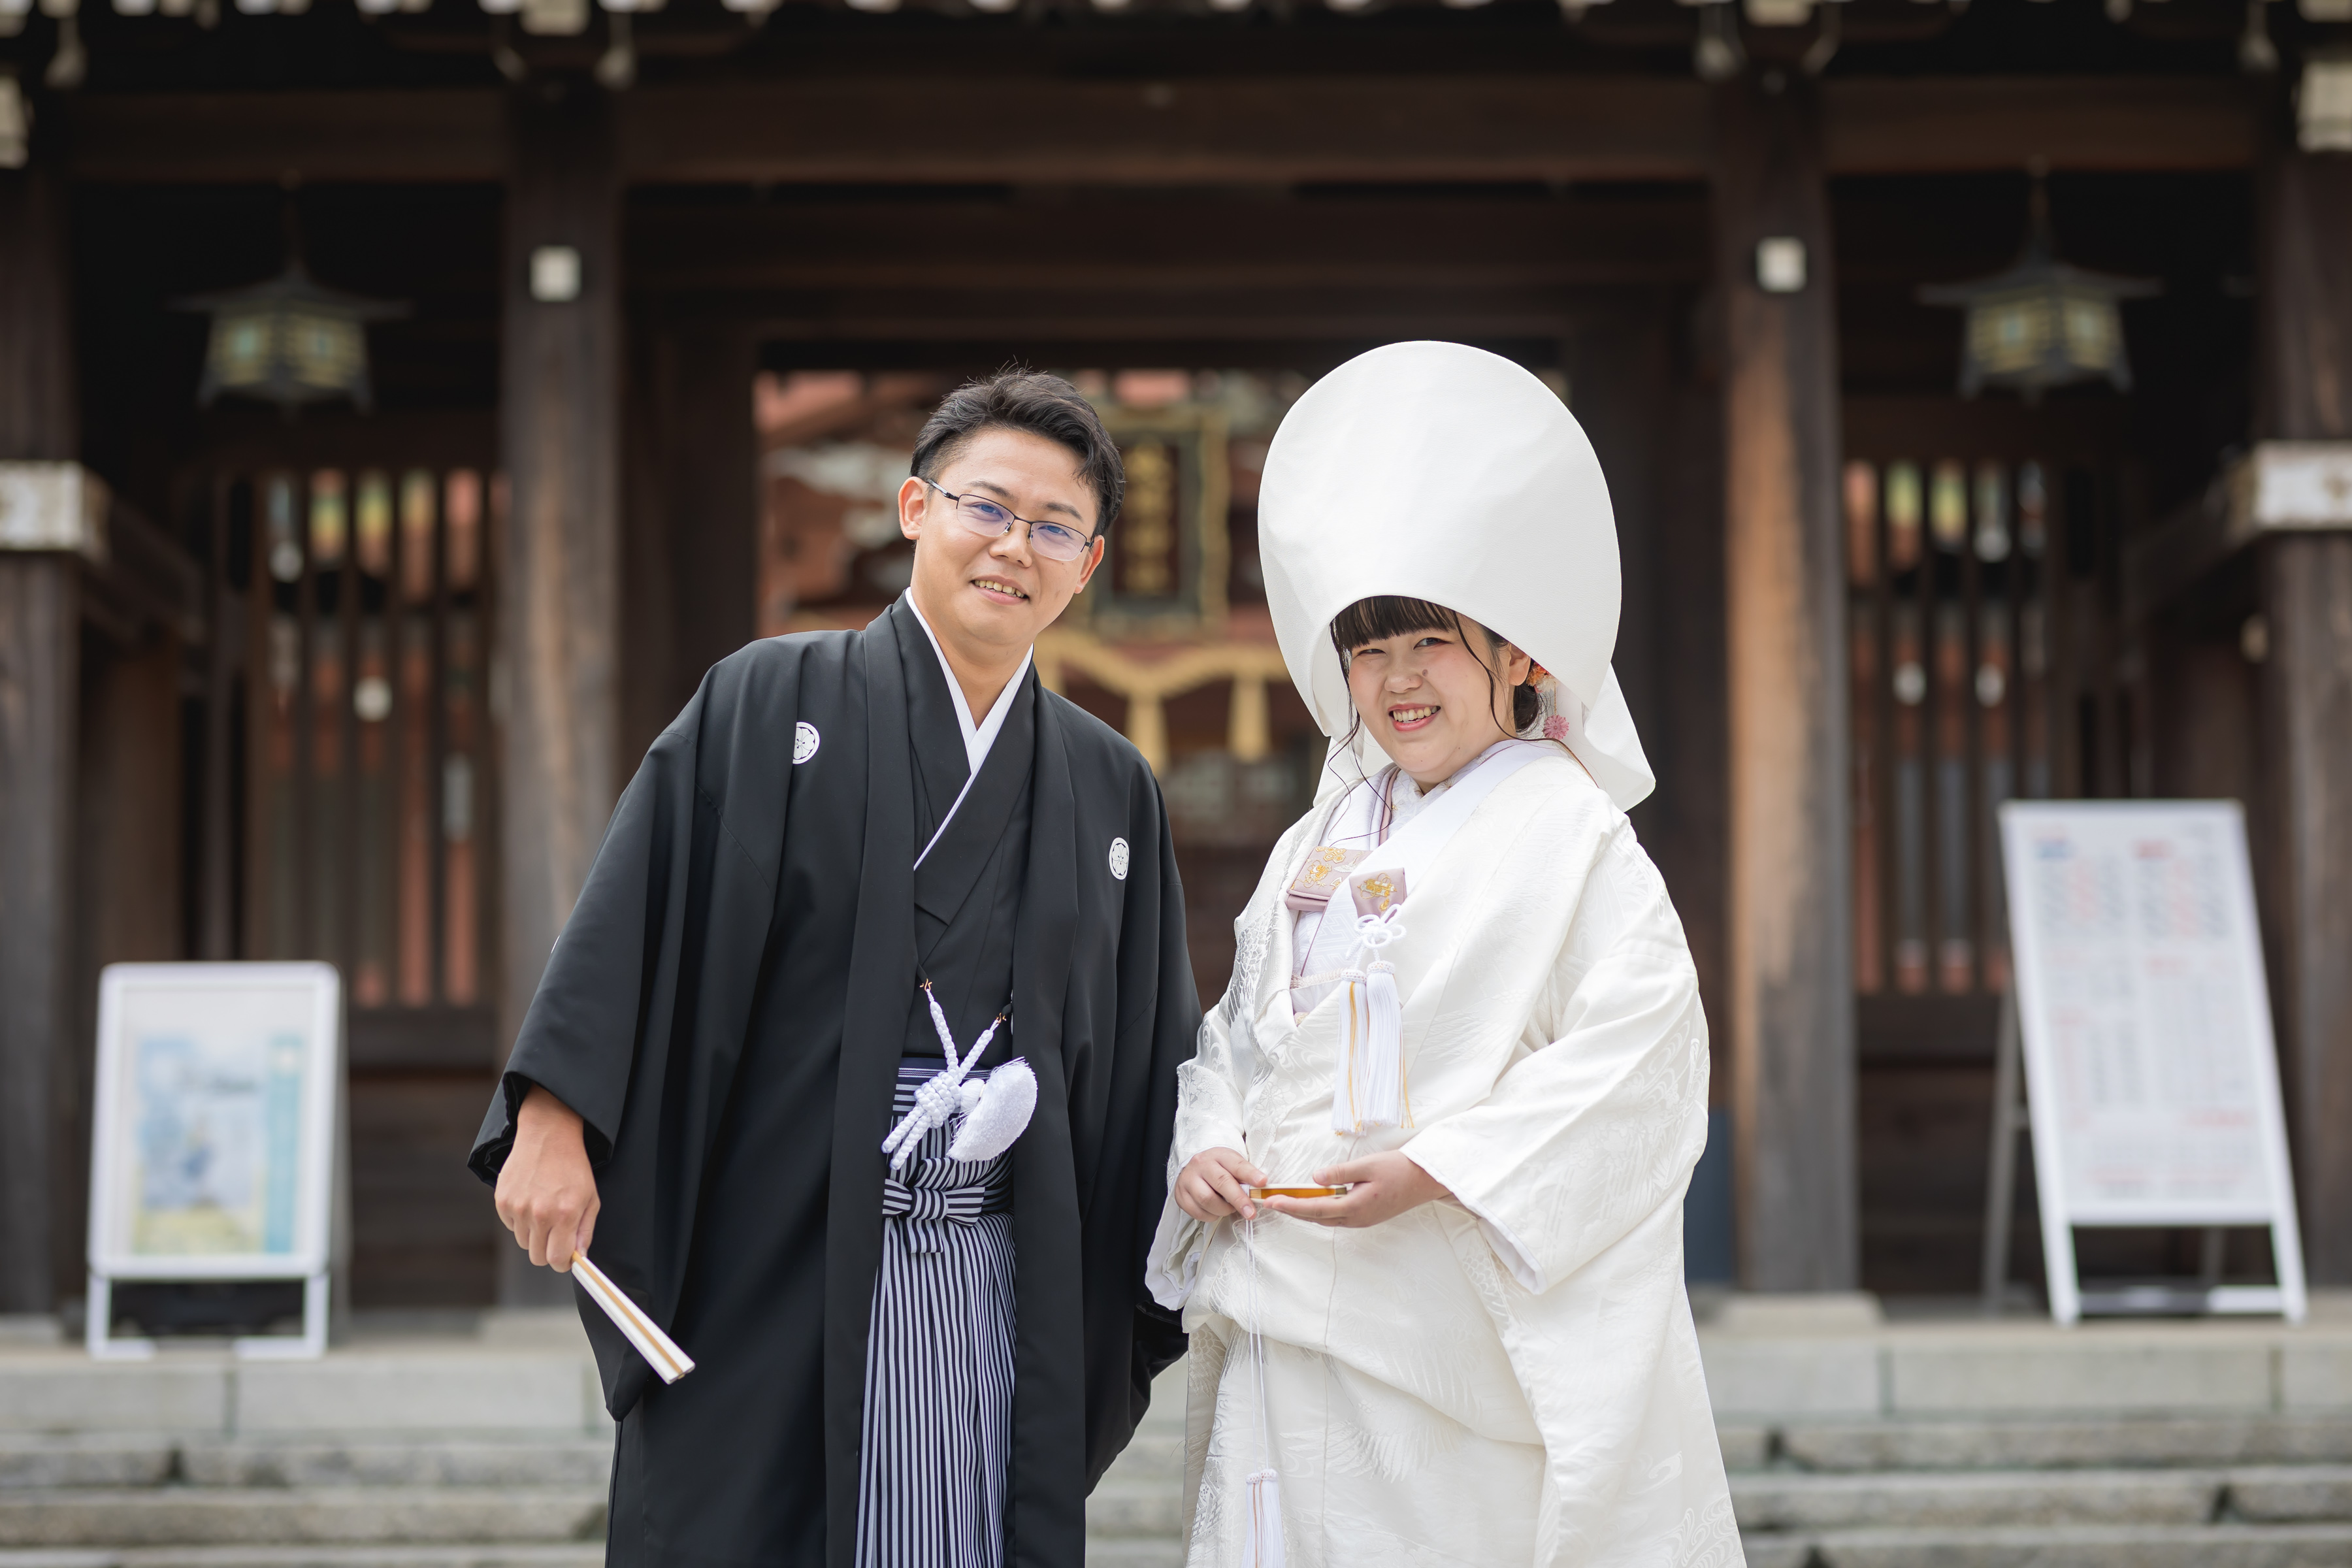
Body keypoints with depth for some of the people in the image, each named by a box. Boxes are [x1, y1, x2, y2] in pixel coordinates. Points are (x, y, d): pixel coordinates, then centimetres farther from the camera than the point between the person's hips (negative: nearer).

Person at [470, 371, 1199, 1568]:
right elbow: (633, 910, -6)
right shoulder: (772, 704, 2)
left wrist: (1156, 1294, 11)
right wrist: (556, 1111, -16)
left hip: (996, 1292, 3)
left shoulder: (1112, 792, 13)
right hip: (771, 1277, -3)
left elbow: (1148, 1058, 15)